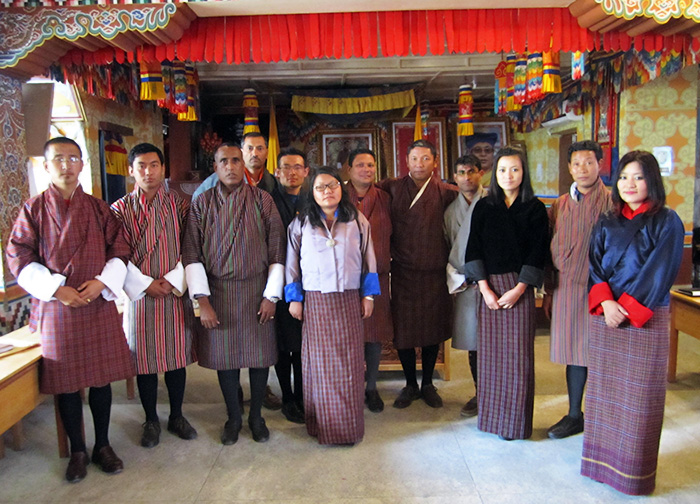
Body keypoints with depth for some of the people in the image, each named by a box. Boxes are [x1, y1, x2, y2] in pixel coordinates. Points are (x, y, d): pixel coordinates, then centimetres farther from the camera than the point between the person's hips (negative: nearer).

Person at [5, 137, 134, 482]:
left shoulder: (99, 209, 5)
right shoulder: (33, 209, 1)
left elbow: (119, 251, 4)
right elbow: (19, 258, -3)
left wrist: (102, 282, -12)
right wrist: (55, 289, -14)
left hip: (98, 305, 1)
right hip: (55, 308, -1)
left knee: (101, 378, 9)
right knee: (66, 382, 8)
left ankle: (102, 445, 26)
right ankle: (77, 451, 25)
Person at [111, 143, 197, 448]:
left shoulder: (179, 206, 2)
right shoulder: (120, 209, 0)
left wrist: (173, 280, -12)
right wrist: (146, 284, -12)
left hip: (176, 293, 1)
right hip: (140, 294, -1)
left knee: (177, 356, 9)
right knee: (144, 359, 7)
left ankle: (176, 417, 26)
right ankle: (151, 421, 24)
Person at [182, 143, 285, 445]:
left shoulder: (263, 201, 0)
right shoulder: (201, 204, 2)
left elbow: (277, 250, -1)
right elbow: (192, 254, -2)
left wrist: (271, 296, -5)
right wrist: (202, 300, -9)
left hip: (256, 290, 0)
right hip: (218, 293, 1)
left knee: (260, 353, 6)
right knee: (224, 355, 8)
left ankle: (256, 416, 26)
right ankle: (233, 418, 27)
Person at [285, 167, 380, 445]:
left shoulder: (357, 221, 6)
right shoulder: (300, 223, 5)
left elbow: (369, 259, 8)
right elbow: (292, 263, 7)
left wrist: (368, 295, 5)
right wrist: (294, 299, 4)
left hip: (349, 301, 1)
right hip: (315, 302, 0)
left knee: (349, 363, 3)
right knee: (320, 363, 3)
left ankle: (350, 425, 15)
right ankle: (322, 425, 15)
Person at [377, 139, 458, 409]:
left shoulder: (446, 192, 1)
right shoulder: (392, 188, 2)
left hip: (435, 272, 0)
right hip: (403, 271, 0)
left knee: (433, 328, 11)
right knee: (402, 330, 6)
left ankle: (428, 384, 31)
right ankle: (410, 384, 27)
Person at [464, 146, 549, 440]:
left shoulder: (534, 209, 2)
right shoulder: (483, 207, 8)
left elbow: (538, 251, -3)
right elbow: (474, 248, 3)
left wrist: (519, 289, -12)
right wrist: (484, 288, -7)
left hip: (519, 287, -2)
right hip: (489, 286, 2)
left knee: (518, 353, 0)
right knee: (491, 350, 6)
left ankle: (516, 421, 12)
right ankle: (492, 415, 19)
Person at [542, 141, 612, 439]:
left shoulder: (612, 202, -4)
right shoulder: (560, 205, 11)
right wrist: (549, 292, 13)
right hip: (566, 288, 4)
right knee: (575, 352, 12)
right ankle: (574, 415, 24)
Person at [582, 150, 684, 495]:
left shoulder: (666, 221, -2)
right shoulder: (607, 223, 10)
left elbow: (660, 273, -10)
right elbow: (594, 265, 3)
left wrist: (626, 309, -15)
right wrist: (605, 303, -13)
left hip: (645, 319, -4)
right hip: (605, 317, 4)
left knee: (638, 396, 2)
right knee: (604, 390, 9)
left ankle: (634, 470, 16)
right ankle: (605, 461, 22)